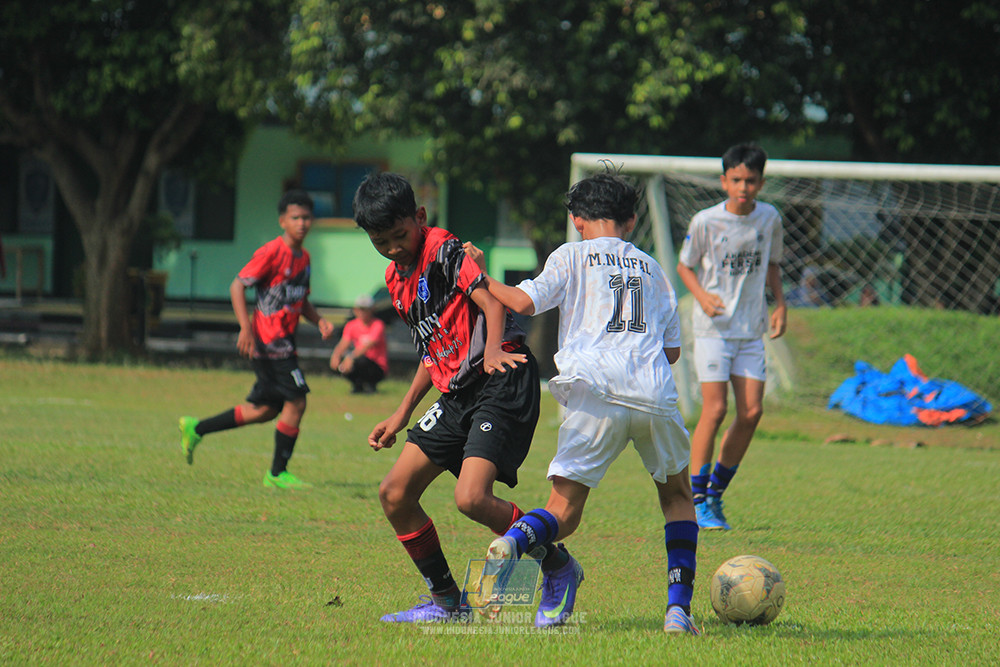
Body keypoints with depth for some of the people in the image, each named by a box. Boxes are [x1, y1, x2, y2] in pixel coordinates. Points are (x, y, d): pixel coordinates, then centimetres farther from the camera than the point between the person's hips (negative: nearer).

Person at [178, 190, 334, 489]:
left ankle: (195, 429, 24)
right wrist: (246, 328, -22)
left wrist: (319, 321, 7)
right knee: (295, 402, -10)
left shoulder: (303, 257, 14)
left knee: (265, 410, 13)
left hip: (282, 342, 9)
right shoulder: (272, 252, -12)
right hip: (269, 340, -9)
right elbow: (238, 285, -14)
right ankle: (278, 472, 1)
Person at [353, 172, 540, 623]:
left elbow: (492, 301, -25)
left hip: (502, 384, -9)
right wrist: (402, 414, 24)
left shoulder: (445, 251, -10)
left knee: (471, 498, -24)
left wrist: (493, 350, -43)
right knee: (394, 494, 5)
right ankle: (446, 600, 17)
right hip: (457, 394, 9)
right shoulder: (396, 279, 16)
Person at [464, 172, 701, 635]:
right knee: (677, 495, 23)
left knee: (564, 510, -1)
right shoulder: (651, 267, 24)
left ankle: (515, 540, -36)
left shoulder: (572, 257, 13)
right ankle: (678, 607, 8)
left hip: (595, 394, -2)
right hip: (654, 396, 2)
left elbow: (524, 302, -1)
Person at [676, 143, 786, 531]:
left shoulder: (769, 219, 2)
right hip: (713, 327, -4)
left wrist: (780, 303, 6)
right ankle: (697, 501, -4)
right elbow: (685, 266, 2)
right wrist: (702, 295, -16)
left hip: (751, 328, 4)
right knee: (715, 409, -12)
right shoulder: (705, 222, -9)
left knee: (751, 412, -2)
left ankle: (716, 492, 14)